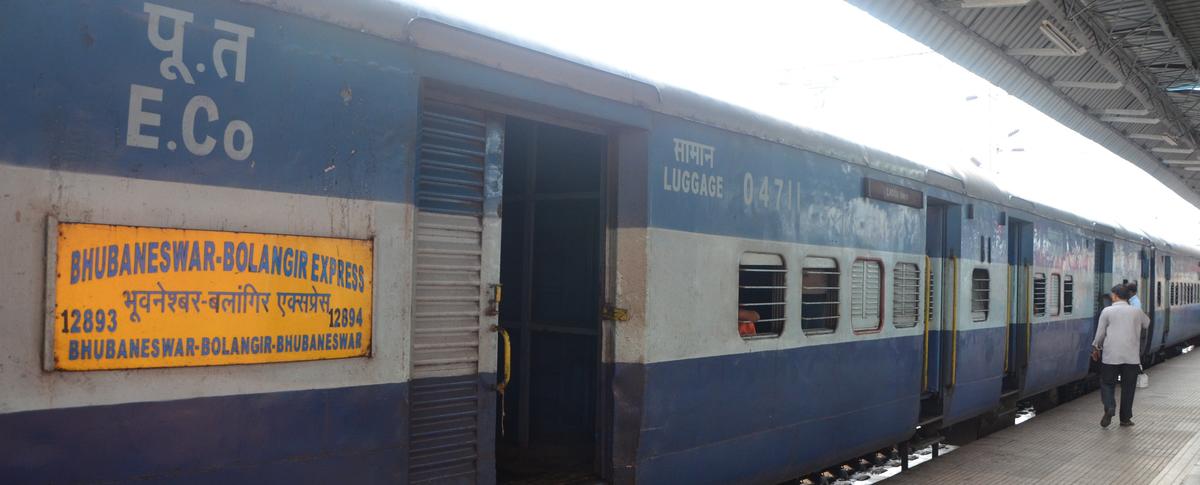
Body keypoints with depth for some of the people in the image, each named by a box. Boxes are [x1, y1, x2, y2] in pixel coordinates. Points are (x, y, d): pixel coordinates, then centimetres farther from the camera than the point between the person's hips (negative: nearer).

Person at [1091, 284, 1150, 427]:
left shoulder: (1107, 311, -4)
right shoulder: (1136, 312, 5)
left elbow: (1100, 333, -1)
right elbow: (1147, 323, 26)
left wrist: (1096, 348, 14)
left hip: (1111, 356, -2)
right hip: (1131, 356, 2)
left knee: (1107, 383, 8)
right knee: (1128, 387, 9)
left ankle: (1109, 408, -15)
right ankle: (1125, 418, 12)